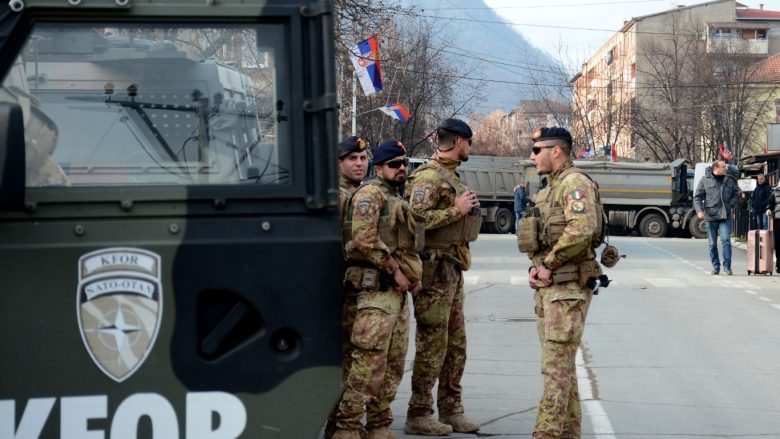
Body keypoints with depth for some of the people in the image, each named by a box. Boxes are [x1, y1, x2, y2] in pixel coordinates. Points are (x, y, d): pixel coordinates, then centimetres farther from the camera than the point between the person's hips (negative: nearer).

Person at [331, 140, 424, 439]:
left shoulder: (397, 200, 23)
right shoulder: (370, 193, -6)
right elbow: (364, 239, -18)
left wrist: (414, 275, 11)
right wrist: (395, 270, -14)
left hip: (398, 290, 10)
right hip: (377, 288, -10)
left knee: (394, 365, 10)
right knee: (369, 362, -13)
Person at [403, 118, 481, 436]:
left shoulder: (450, 177, 18)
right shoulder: (429, 177, -13)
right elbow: (416, 219, -25)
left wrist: (466, 207, 11)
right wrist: (457, 210, -20)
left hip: (452, 270, 10)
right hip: (435, 270, -10)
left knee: (456, 346, 13)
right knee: (432, 346, -6)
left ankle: (451, 411, 20)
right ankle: (418, 416, 0)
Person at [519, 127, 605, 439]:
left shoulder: (575, 183, -13)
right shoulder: (551, 188, 18)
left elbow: (582, 230, -27)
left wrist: (548, 265, -18)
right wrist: (535, 269, 6)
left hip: (568, 287, -10)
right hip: (547, 286, 10)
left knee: (556, 365, -10)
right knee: (562, 364, 13)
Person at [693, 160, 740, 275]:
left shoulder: (729, 180, 8)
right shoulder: (705, 180, 0)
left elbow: (736, 194, 18)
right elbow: (697, 197, 1)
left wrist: (730, 204, 1)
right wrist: (699, 210, -13)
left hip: (725, 216, 1)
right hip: (710, 216, -1)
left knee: (726, 240, -10)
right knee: (712, 244, 6)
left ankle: (727, 266, -5)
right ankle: (715, 267, 15)